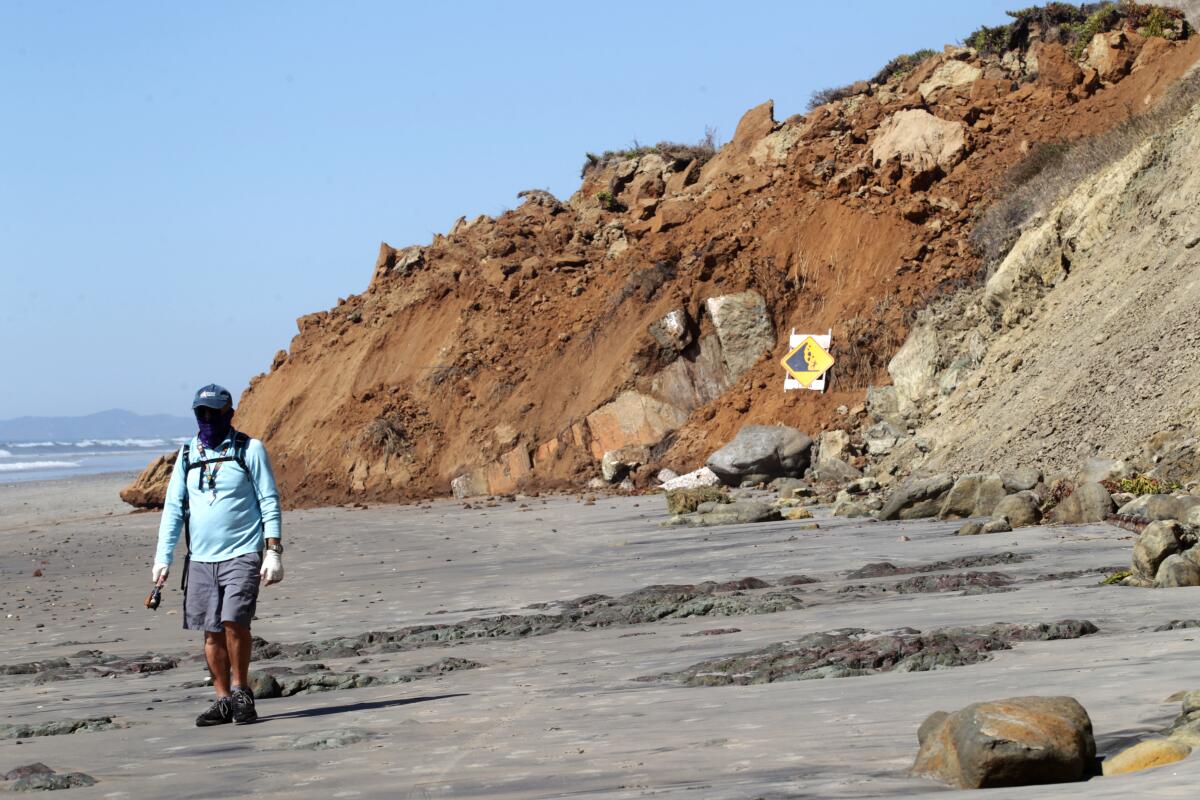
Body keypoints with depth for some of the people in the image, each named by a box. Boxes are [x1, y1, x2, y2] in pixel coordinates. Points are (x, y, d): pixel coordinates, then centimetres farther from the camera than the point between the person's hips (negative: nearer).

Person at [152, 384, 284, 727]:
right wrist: (163, 557, 4)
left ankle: (241, 691, -1)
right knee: (212, 631, 5)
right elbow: (173, 507, 12)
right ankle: (223, 700, 12)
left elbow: (269, 502, -1)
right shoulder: (188, 455, 12)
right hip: (201, 558, 5)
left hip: (242, 554, -4)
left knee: (234, 620, -17)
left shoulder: (249, 450, -1)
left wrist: (274, 551, -9)